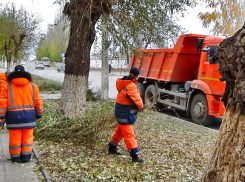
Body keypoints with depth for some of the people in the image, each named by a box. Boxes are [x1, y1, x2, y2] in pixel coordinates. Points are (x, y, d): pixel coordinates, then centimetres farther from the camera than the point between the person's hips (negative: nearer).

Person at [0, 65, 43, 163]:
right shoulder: (32, 86, 6)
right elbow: (38, 102, 6)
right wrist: (39, 114, 15)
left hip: (14, 116, -1)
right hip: (29, 115, 1)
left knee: (15, 138, 9)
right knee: (27, 138, 10)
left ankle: (15, 157, 20)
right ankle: (26, 157, 15)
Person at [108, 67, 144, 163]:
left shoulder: (125, 83, 3)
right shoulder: (131, 87, -25)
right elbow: (138, 102, -21)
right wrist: (141, 106, 1)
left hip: (122, 111, 9)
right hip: (125, 113, -9)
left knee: (120, 130, 24)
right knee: (129, 134, -5)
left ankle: (112, 147, 39)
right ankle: (135, 156, 0)